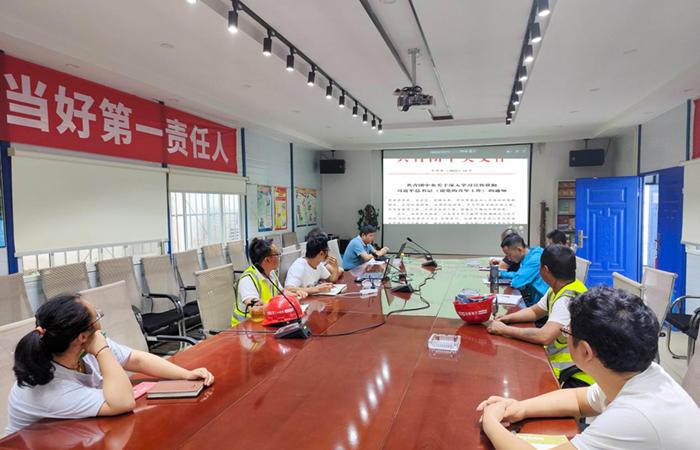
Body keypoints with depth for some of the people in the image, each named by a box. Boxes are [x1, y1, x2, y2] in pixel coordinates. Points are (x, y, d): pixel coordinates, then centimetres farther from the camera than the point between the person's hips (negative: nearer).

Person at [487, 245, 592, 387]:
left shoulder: (569, 299, -25)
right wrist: (507, 318, 0)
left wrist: (504, 329, -24)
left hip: (575, 374, -8)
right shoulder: (557, 290, 4)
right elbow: (535, 311, 19)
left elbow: (544, 336, -35)